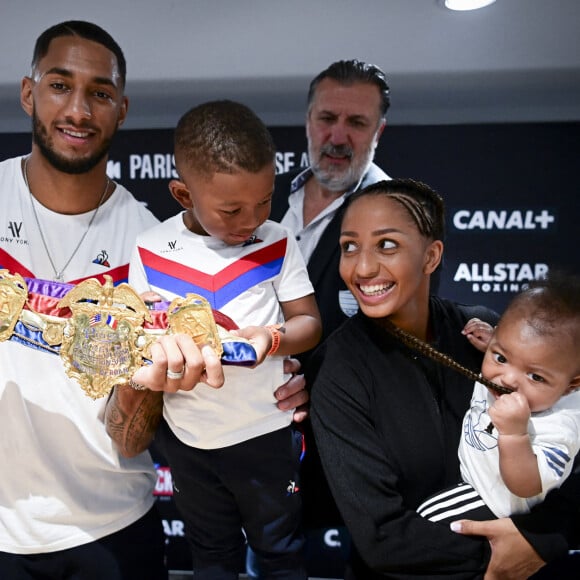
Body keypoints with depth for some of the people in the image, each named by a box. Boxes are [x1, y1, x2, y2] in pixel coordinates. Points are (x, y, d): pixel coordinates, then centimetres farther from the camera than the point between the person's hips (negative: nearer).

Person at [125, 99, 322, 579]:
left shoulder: (277, 243, -9)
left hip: (265, 431, -1)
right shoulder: (150, 250, -8)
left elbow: (309, 322, -5)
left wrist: (272, 337, -25)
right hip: (186, 435, 2)